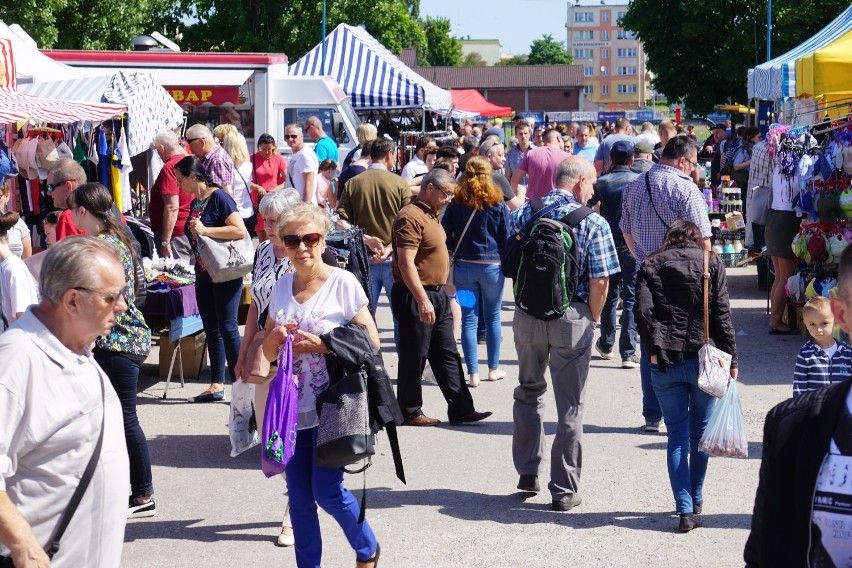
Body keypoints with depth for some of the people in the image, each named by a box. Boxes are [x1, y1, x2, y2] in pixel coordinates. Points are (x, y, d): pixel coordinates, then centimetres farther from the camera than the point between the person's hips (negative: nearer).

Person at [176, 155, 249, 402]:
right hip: (204, 273, 9)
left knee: (227, 327, -8)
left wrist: (206, 230, -23)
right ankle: (217, 386, 14)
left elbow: (240, 230, -21)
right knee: (211, 329, 9)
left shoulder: (219, 197, -12)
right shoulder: (195, 203, 13)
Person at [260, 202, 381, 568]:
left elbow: (371, 342, -7)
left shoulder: (343, 283, -7)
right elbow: (268, 352, 15)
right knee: (298, 495, 8)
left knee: (326, 490, -5)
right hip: (292, 406, 5)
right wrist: (276, 338, -7)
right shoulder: (281, 287, 8)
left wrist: (323, 345, -17)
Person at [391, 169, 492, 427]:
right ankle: (410, 412, 12)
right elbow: (406, 263, -24)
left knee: (448, 355, 10)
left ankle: (460, 409, 14)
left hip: (437, 295, 10)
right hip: (416, 298, -10)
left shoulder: (431, 214, 15)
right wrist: (423, 301, -27)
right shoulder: (411, 217, -17)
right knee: (414, 357, 1)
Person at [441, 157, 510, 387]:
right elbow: (506, 236, -1)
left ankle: (473, 373, 1)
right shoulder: (498, 203, -5)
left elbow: (446, 236, 1)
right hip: (492, 265, -1)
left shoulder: (456, 203, -1)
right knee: (493, 317, 13)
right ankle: (493, 368, 22)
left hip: (463, 265, 1)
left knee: (469, 318, 3)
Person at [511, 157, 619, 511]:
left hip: (527, 315, 3)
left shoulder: (523, 214, 2)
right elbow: (599, 282, -12)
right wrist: (593, 320, 3)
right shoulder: (593, 224, -9)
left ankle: (527, 472, 26)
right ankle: (564, 490, 10)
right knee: (570, 405, 6)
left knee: (529, 391, 23)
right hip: (572, 318, -3)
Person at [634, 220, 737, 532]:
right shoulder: (712, 263, 5)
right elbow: (721, 314, -1)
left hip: (665, 362, 0)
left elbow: (643, 311, -6)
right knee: (700, 432, 16)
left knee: (676, 435, 5)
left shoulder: (651, 265, 7)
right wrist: (730, 358, 1)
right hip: (702, 359, 0)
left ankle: (685, 509, -1)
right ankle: (696, 500, 26)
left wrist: (654, 349, -1)